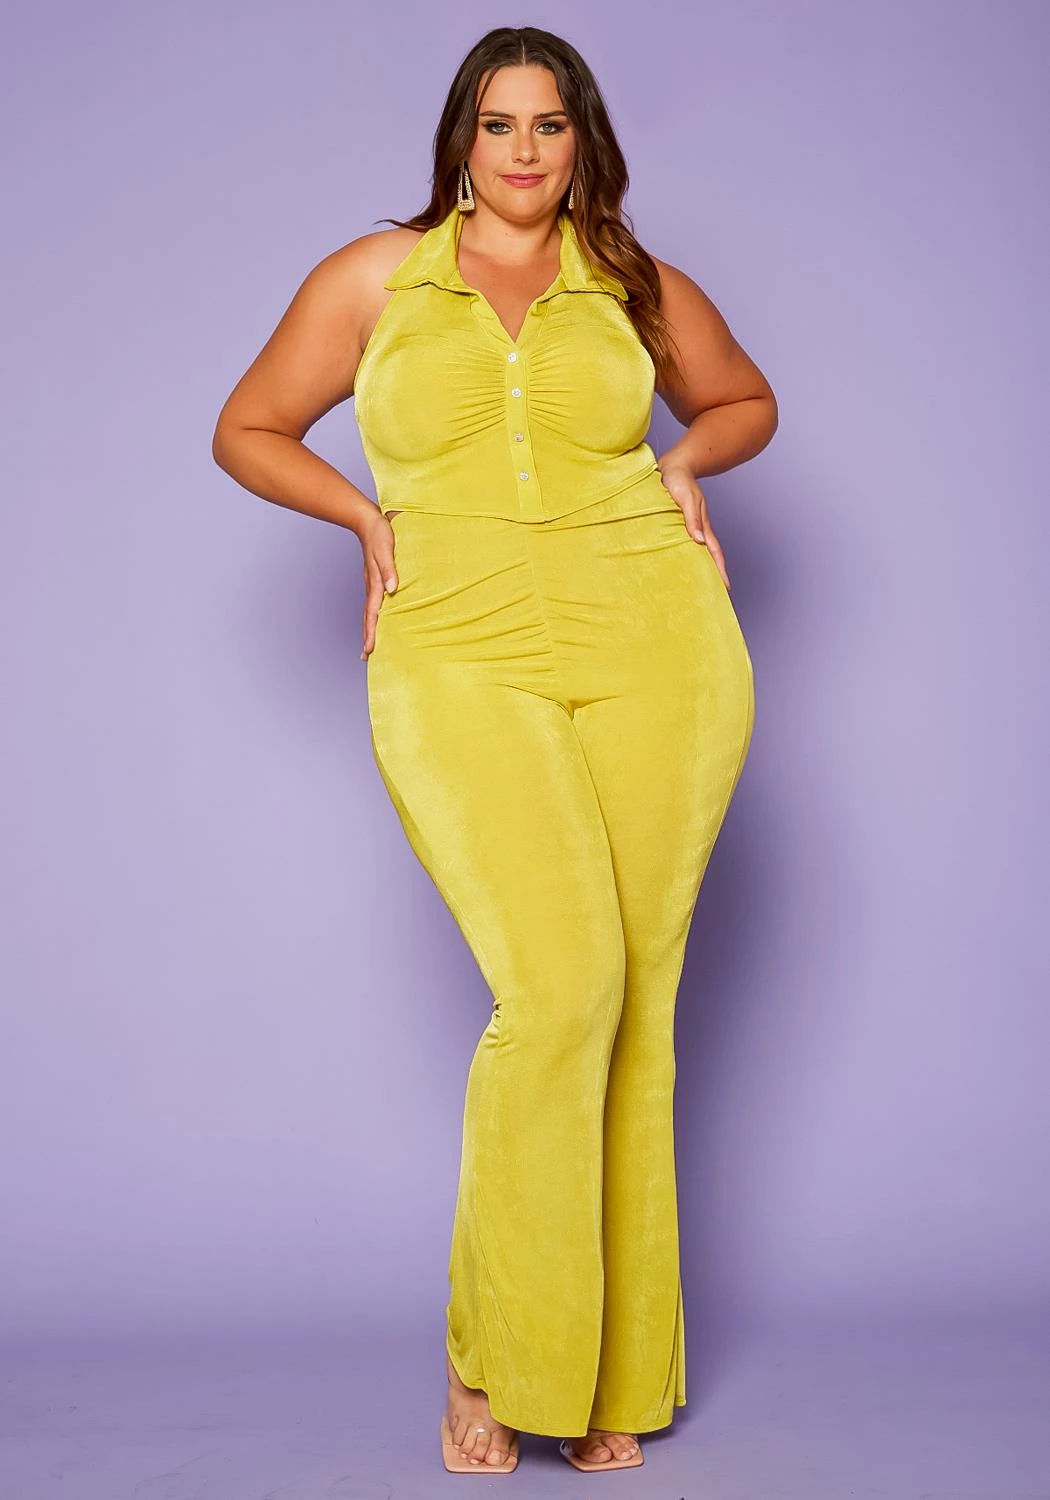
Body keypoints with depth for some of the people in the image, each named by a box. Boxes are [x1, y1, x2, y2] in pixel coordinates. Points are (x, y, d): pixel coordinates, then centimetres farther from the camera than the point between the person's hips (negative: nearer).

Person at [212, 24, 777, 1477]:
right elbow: (247, 431, 19)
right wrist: (368, 516, 5)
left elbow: (745, 400, 31)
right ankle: (491, 1352, 0)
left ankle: (613, 1373, 14)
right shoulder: (374, 279, 11)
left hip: (656, 649, 2)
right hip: (463, 661, -2)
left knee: (639, 999, 0)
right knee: (562, 987, -19)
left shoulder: (641, 288, 14)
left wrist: (681, 466, 11)